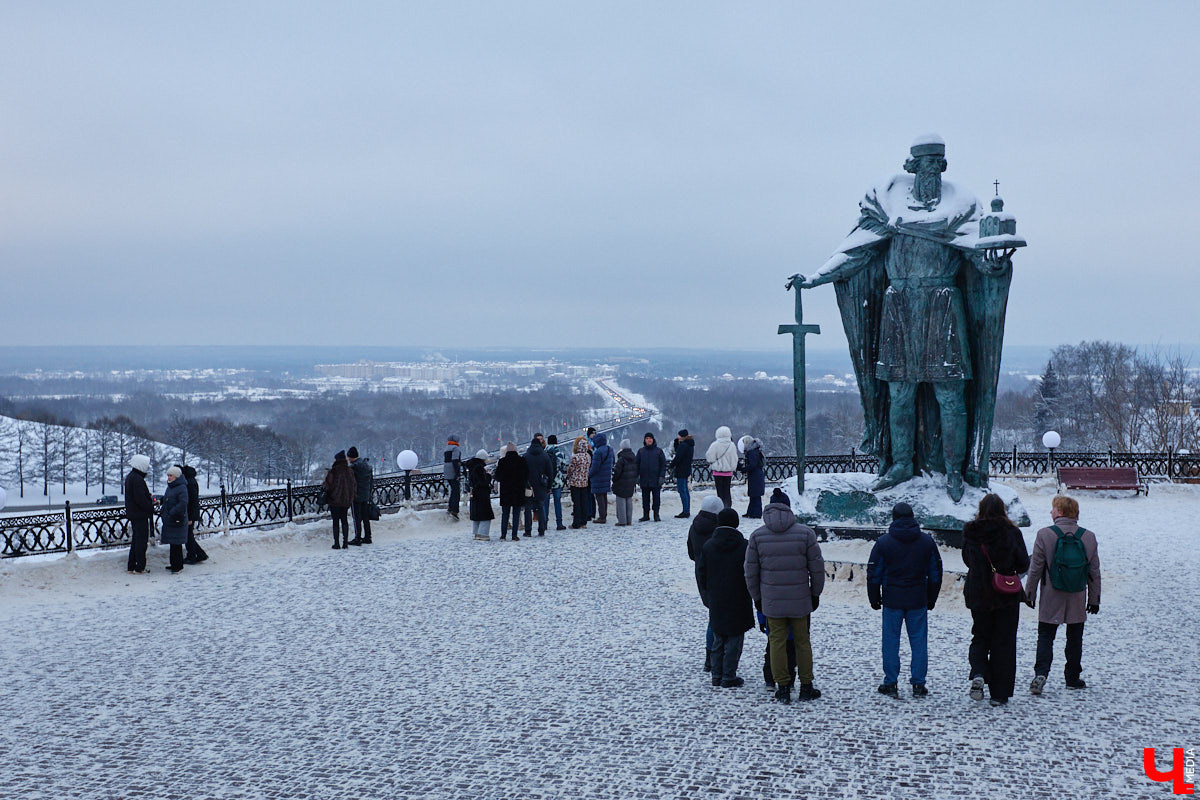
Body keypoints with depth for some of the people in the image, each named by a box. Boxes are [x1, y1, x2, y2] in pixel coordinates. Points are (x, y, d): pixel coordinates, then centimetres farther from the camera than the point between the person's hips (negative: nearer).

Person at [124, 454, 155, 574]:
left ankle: (131, 566, 21)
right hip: (140, 515, -10)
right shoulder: (137, 479, -19)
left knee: (135, 540, 16)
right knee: (142, 540, -4)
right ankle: (140, 568, -1)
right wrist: (150, 507, -12)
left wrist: (149, 497, 11)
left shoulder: (130, 477, 14)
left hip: (132, 514, 10)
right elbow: (141, 499, -23)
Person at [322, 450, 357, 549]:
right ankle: (345, 542, 11)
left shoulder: (333, 471, -16)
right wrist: (351, 497, 17)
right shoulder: (349, 471, 1)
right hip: (346, 500, 4)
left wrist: (322, 484, 9)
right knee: (344, 520, 13)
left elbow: (327, 485, -14)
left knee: (336, 521, 2)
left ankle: (336, 543, 2)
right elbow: (354, 486, 6)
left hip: (334, 500, -4)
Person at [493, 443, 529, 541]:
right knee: (516, 514, 4)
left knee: (505, 514, 10)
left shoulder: (501, 462, -5)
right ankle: (515, 536, 1)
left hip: (505, 492, 1)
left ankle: (503, 535, 7)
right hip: (518, 492, -1)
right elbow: (527, 476, 2)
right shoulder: (522, 461, -4)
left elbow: (498, 477, -1)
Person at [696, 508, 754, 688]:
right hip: (738, 604, -3)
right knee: (734, 640, 4)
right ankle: (729, 678, 5)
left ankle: (717, 676, 18)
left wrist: (707, 597, 13)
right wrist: (752, 594, 8)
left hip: (716, 605, 3)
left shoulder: (707, 546, -1)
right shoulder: (744, 546, -11)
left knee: (718, 640, 14)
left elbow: (701, 574, 3)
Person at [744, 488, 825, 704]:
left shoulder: (757, 536, -4)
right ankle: (806, 687, 18)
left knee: (777, 642, 8)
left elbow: (751, 571, 1)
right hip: (800, 600, 0)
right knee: (802, 641, 12)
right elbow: (817, 567, -3)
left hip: (771, 601, 0)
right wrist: (816, 593, 10)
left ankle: (783, 687, 11)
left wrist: (756, 597, 13)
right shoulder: (805, 533, -7)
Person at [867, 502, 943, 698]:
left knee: (891, 641, 5)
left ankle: (890, 684, 7)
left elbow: (874, 574, -2)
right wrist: (931, 599, 18)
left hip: (892, 600, -2)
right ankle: (918, 683, 8)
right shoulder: (927, 541, 4)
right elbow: (935, 573, 10)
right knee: (919, 641, 7)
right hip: (918, 601, 2)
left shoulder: (883, 542, -4)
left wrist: (874, 598, 9)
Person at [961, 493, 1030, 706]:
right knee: (1004, 642, 8)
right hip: (1007, 596, -1)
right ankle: (999, 694, 9)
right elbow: (1023, 564, -5)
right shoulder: (1011, 533, -10)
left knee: (980, 637, 17)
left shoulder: (970, 532, -6)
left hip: (977, 594, 1)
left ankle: (978, 674, -10)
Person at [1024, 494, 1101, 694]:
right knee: (1075, 638, 14)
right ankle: (1073, 678, 21)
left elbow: (1035, 569, -7)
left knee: (1045, 636, 4)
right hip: (1078, 601, 2)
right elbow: (1095, 572, 5)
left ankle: (1041, 672, -13)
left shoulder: (1044, 535, -10)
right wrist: (1094, 599, 13)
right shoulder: (1088, 537, -1)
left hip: (1051, 600, -2)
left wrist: (1030, 593, 4)